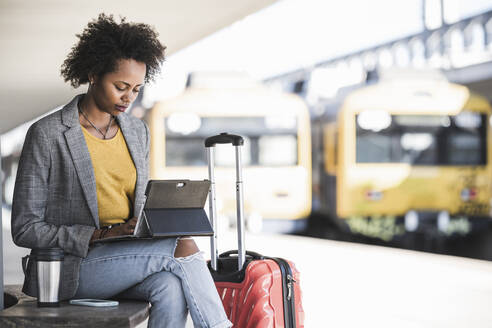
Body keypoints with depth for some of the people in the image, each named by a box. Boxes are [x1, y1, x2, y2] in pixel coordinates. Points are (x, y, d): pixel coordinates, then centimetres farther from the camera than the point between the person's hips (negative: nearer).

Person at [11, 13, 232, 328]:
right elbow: (25, 229, -8)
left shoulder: (138, 132, 12)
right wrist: (102, 234, -19)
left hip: (126, 260, 5)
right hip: (70, 267, -5)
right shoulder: (47, 134, -8)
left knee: (171, 287, -31)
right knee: (184, 246, -26)